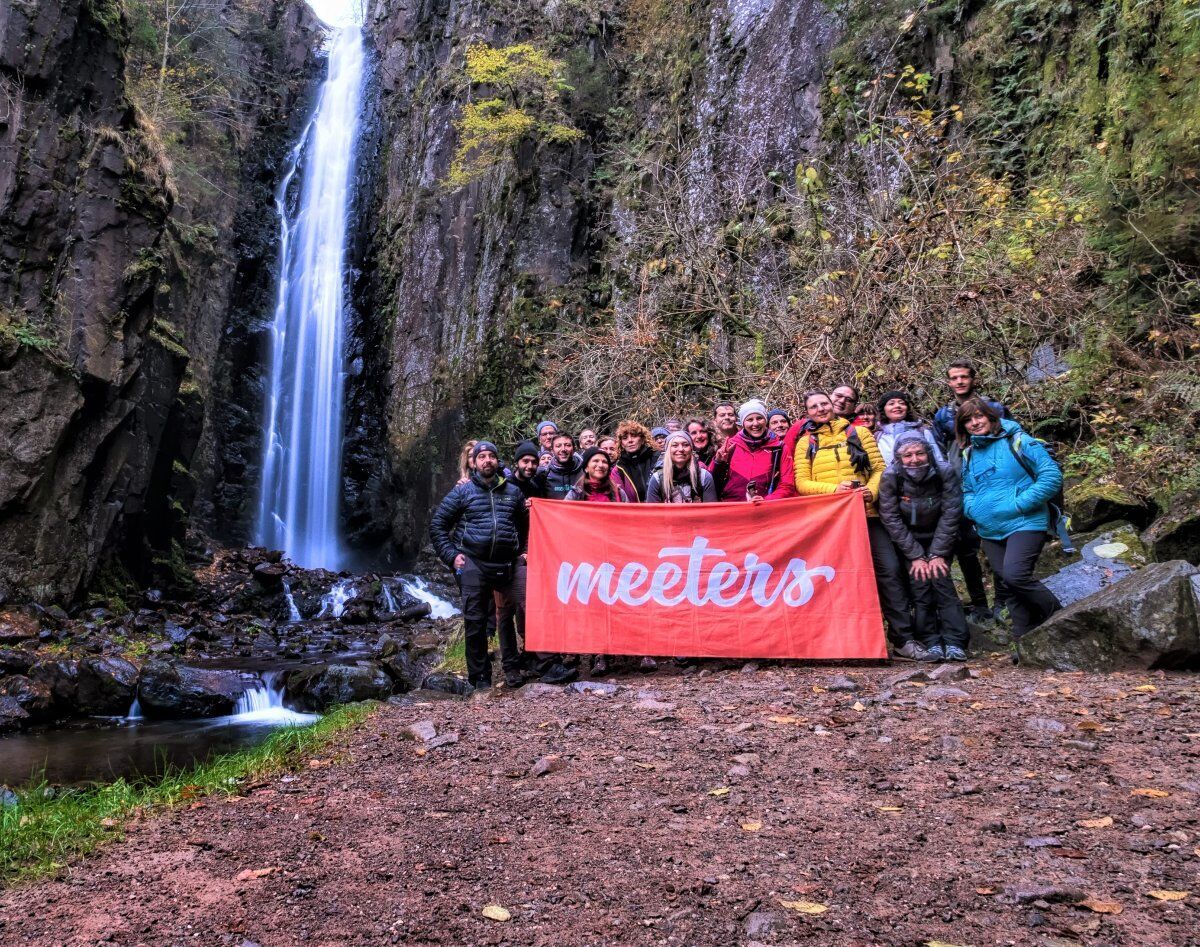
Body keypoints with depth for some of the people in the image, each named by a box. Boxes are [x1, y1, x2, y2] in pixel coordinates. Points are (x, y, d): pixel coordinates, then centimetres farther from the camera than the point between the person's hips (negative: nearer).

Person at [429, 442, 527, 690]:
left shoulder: (512, 492, 13)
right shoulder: (462, 491, 5)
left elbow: (525, 525, 25)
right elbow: (437, 525, 6)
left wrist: (523, 551, 12)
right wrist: (451, 555, -2)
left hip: (506, 565, 2)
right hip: (472, 564, -2)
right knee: (475, 620, 0)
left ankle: (512, 669, 16)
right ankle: (479, 675, 10)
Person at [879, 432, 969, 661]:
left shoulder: (944, 472, -20)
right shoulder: (890, 477, -21)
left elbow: (951, 514, -16)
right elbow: (891, 518, -17)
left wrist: (938, 554, -17)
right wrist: (916, 556, -17)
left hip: (940, 538, 0)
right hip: (909, 540, 0)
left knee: (940, 578, -17)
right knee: (919, 584, -14)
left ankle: (954, 643, -12)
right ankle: (931, 643, -5)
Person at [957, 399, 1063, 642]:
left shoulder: (1017, 441, -5)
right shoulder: (968, 455, 12)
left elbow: (1052, 476, -10)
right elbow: (967, 491, 23)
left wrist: (1020, 504, -16)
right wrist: (972, 509, 0)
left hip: (1024, 524, -6)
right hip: (989, 531, 6)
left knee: (1014, 575, -23)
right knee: (1011, 586, 8)